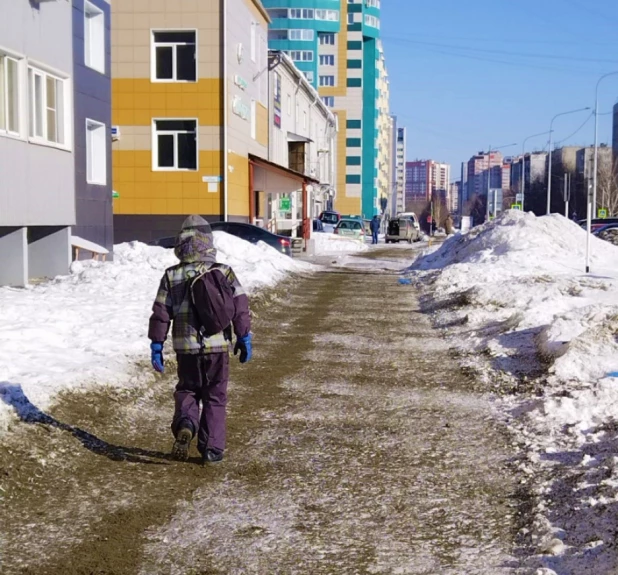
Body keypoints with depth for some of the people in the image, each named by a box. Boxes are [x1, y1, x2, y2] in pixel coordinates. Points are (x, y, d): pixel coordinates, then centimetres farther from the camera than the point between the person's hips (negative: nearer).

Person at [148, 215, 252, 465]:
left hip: (186, 348, 1)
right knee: (215, 397, 11)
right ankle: (212, 448, 10)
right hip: (217, 346, 0)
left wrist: (156, 345, 7)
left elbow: (161, 313, 1)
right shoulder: (224, 273, -1)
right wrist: (244, 338, 4)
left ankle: (185, 423, -11)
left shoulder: (171, 276, 1)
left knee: (187, 389, 19)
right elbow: (240, 307, -4)